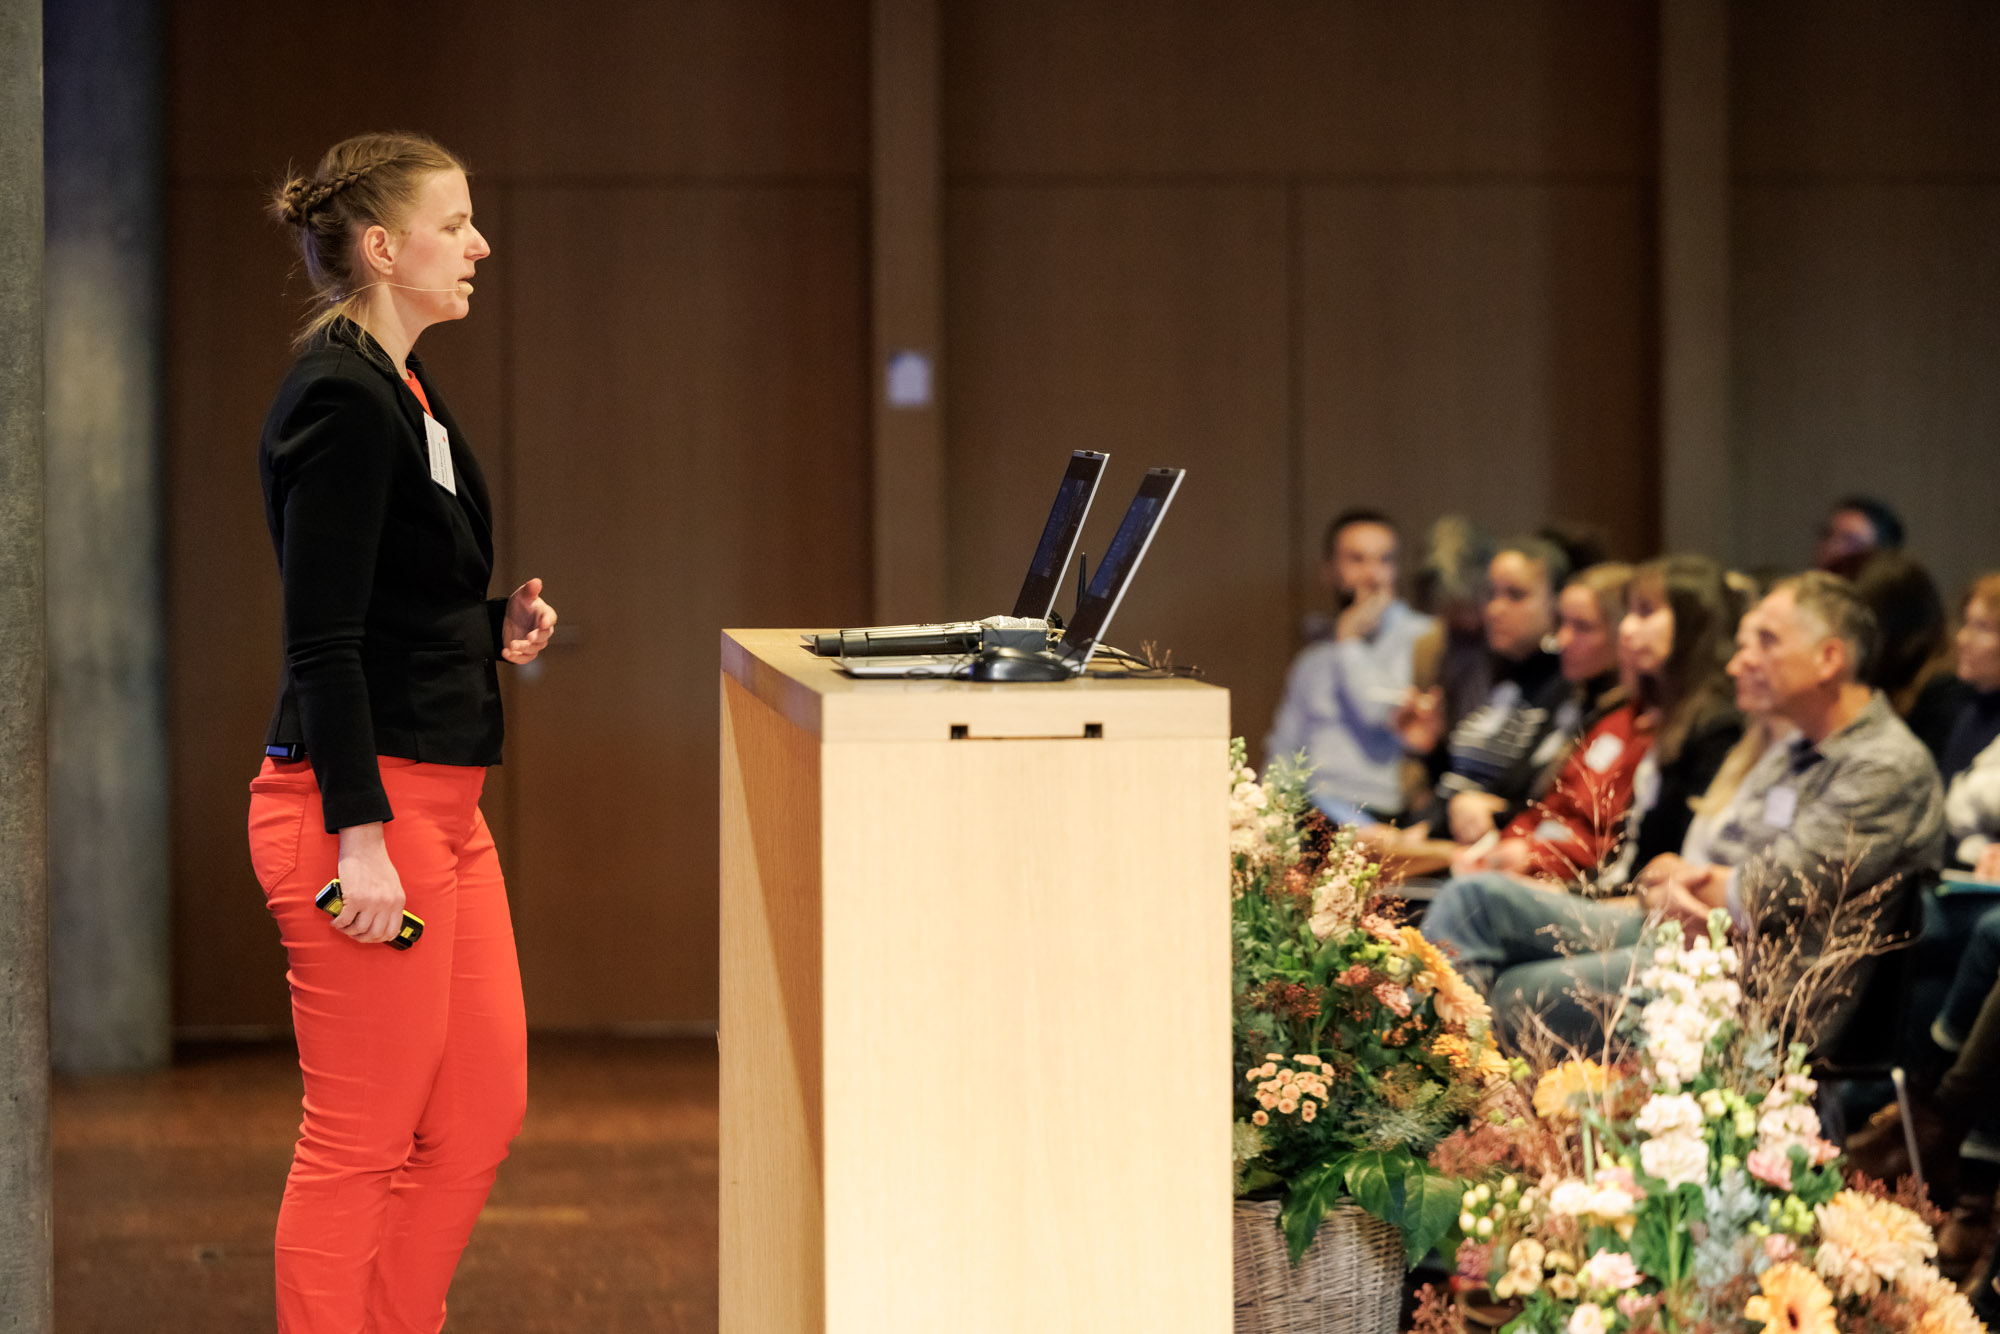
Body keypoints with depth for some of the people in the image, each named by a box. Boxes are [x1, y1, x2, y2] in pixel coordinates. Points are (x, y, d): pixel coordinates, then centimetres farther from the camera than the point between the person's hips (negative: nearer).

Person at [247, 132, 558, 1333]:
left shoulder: (406, 389, 15)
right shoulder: (340, 399, -15)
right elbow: (323, 638, -20)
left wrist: (493, 632, 9)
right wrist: (361, 835, -24)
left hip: (440, 800, 10)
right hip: (363, 798, -10)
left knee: (484, 1110, 13)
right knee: (362, 1140, -3)